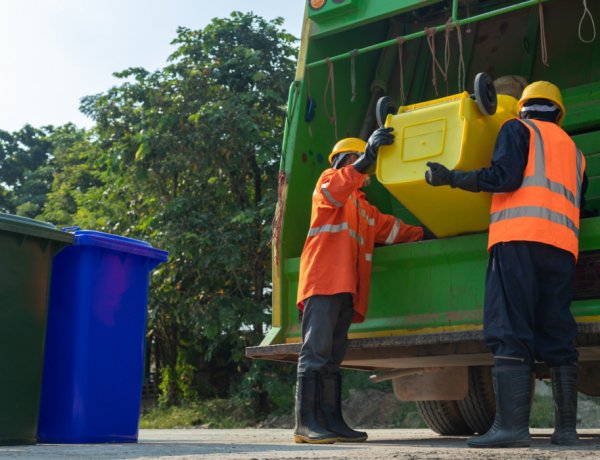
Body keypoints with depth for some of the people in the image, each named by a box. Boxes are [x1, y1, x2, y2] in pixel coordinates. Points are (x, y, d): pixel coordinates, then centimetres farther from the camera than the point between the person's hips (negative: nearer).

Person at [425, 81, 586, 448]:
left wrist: (451, 177, 3)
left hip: (519, 238, -6)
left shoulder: (518, 129, 12)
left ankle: (512, 425, -19)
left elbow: (505, 177, -5)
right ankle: (567, 428, 4)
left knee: (511, 333, -11)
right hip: (563, 246, 6)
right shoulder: (574, 149, 30)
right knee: (559, 337, 7)